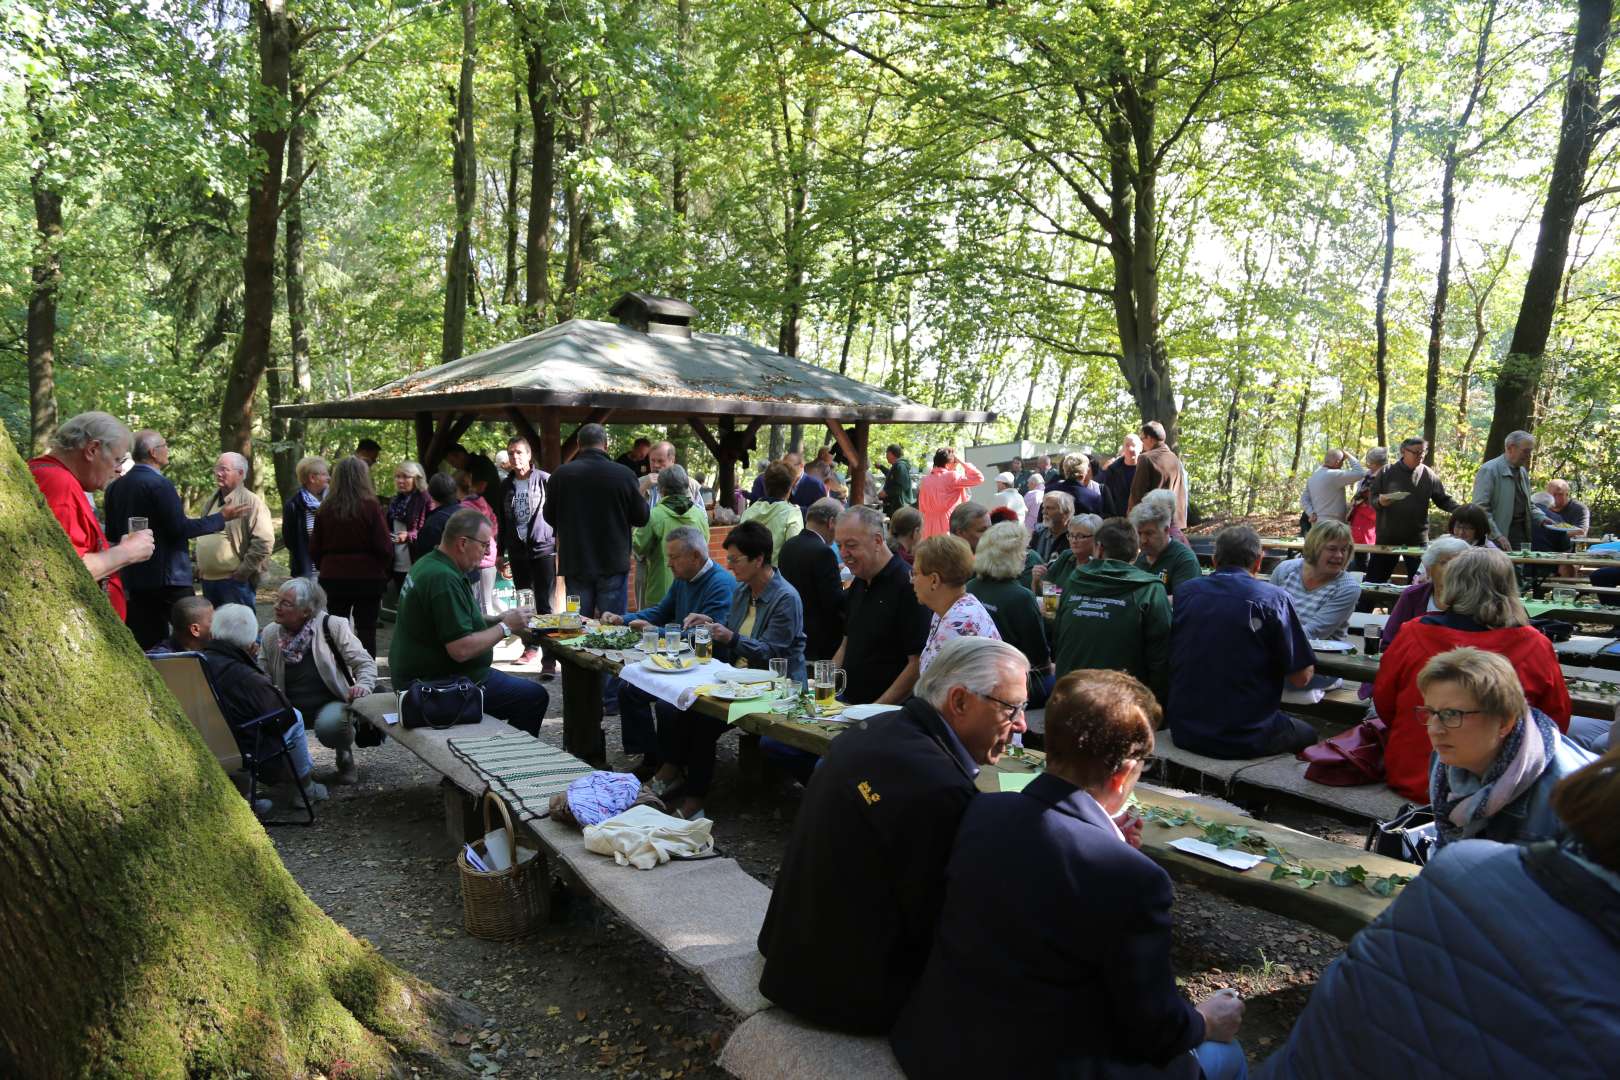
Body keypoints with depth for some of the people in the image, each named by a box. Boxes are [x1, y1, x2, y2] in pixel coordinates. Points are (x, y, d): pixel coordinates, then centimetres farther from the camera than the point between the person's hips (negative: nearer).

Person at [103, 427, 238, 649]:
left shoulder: (116, 486, 8)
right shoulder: (158, 484, -15)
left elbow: (111, 535, 13)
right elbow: (180, 528, -18)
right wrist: (221, 518, -10)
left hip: (131, 578, 8)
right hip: (166, 578, -8)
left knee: (143, 645, 10)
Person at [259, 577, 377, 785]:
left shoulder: (332, 626, -9)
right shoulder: (270, 634, 2)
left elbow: (365, 663, -7)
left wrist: (363, 686, -28)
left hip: (331, 704, -3)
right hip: (292, 709, 4)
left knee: (329, 725, -37)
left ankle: (344, 754, 2)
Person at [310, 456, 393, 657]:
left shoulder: (326, 508, -1)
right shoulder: (371, 507, -13)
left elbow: (314, 548, 5)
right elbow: (384, 546, -12)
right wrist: (384, 569, 6)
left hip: (333, 577, 3)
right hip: (368, 577, -3)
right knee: (366, 629, 3)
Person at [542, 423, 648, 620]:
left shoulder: (560, 475, -6)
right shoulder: (624, 475, -11)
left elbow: (549, 518, 6)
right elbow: (641, 518, -2)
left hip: (575, 564, 2)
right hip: (613, 564, -1)